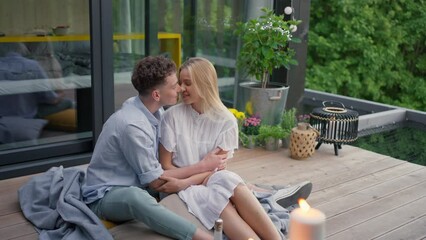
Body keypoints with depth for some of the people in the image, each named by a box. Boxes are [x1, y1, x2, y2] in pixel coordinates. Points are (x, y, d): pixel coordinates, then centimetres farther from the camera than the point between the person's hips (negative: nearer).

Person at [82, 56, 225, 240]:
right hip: (106, 195, -9)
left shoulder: (154, 109, -3)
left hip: (138, 186, 9)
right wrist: (203, 166, -14)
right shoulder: (132, 125, -27)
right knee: (135, 196, -41)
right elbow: (155, 180, -20)